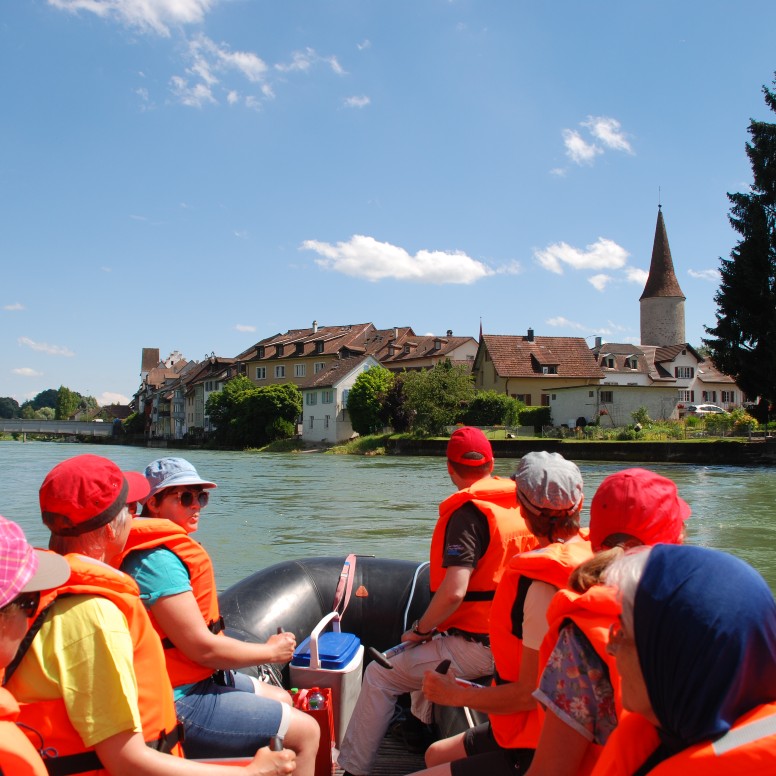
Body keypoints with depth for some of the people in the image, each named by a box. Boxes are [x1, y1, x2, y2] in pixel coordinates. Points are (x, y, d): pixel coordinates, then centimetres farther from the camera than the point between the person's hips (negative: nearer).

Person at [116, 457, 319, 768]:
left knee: (282, 700, 26)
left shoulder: (168, 550, 11)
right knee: (306, 731, -8)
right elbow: (201, 647, -24)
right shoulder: (158, 560, -24)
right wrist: (271, 651, -9)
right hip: (178, 707, -11)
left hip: (198, 679, 11)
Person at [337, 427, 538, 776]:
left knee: (380, 675, 5)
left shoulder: (468, 512, -19)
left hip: (477, 648, -8)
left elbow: (453, 593, -28)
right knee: (422, 653, 33)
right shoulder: (519, 505, 4)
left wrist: (419, 630, -10)